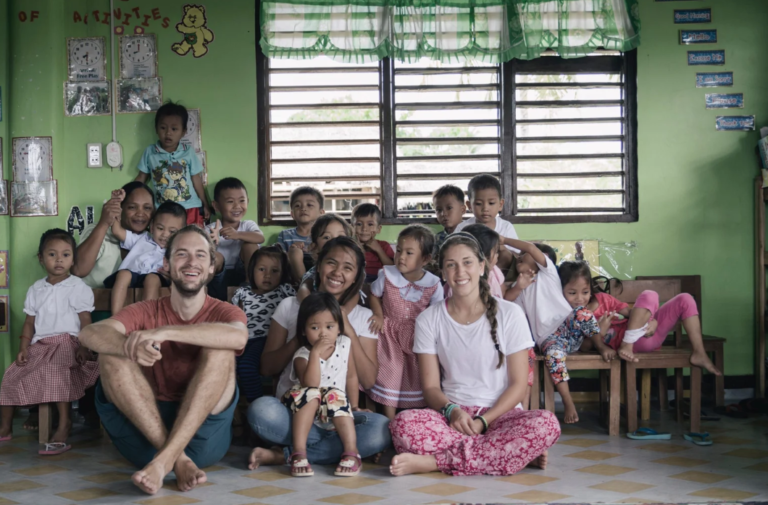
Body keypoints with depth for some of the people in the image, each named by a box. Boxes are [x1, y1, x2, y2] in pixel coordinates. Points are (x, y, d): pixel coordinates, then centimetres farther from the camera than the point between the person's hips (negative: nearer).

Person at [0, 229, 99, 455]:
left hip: (66, 341, -6)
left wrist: (83, 348, -17)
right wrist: (24, 348, 3)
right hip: (40, 344, 6)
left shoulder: (78, 287, -1)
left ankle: (64, 426, -33)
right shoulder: (36, 289, 15)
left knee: (56, 372, -33)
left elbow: (85, 321, -5)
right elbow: (30, 322, 15)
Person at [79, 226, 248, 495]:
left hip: (203, 432, -1)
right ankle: (177, 458, -26)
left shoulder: (224, 312, 3)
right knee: (111, 354, -16)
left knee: (219, 349, -21)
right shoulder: (145, 312, 7)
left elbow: (239, 337, -24)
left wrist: (165, 332, -33)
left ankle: (164, 460, -31)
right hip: (145, 434, 2)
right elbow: (90, 334, -13)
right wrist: (130, 347, -36)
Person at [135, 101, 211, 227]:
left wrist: (205, 205, 7)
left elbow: (197, 180, 5)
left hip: (189, 209, 0)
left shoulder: (189, 151, 1)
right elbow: (141, 179, 11)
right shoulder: (149, 152, 3)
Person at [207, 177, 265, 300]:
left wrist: (238, 235, -43)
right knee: (215, 257, -30)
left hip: (242, 274, 2)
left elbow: (260, 238, -22)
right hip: (220, 276, -2)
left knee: (249, 244, -17)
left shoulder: (248, 225, 2)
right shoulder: (211, 229, -3)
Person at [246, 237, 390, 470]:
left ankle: (284, 455, -21)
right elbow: (267, 367, 4)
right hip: (292, 410, -1)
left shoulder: (364, 317, 8)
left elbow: (369, 380, -2)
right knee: (260, 410, -35)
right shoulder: (290, 306, 8)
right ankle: (339, 444, -18)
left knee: (381, 429, -33)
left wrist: (349, 330, -10)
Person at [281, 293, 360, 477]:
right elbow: (310, 384, -27)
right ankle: (299, 452, -39)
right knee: (309, 394, -32)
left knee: (336, 396, -30)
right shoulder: (302, 356, -10)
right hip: (305, 415, -1)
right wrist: (315, 353, -31)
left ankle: (351, 453, -36)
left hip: (337, 415, 2)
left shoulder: (344, 346, 1)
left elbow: (351, 378, 8)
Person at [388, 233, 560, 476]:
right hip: (452, 415, 1)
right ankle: (516, 453, -24)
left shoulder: (509, 314, 2)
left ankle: (434, 461, -27)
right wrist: (451, 411, -19)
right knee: (403, 424, -33)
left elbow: (518, 384, 0)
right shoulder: (429, 319, 7)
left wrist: (483, 421, -14)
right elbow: (431, 386, 4)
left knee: (547, 424, -33)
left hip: (500, 414, 0)